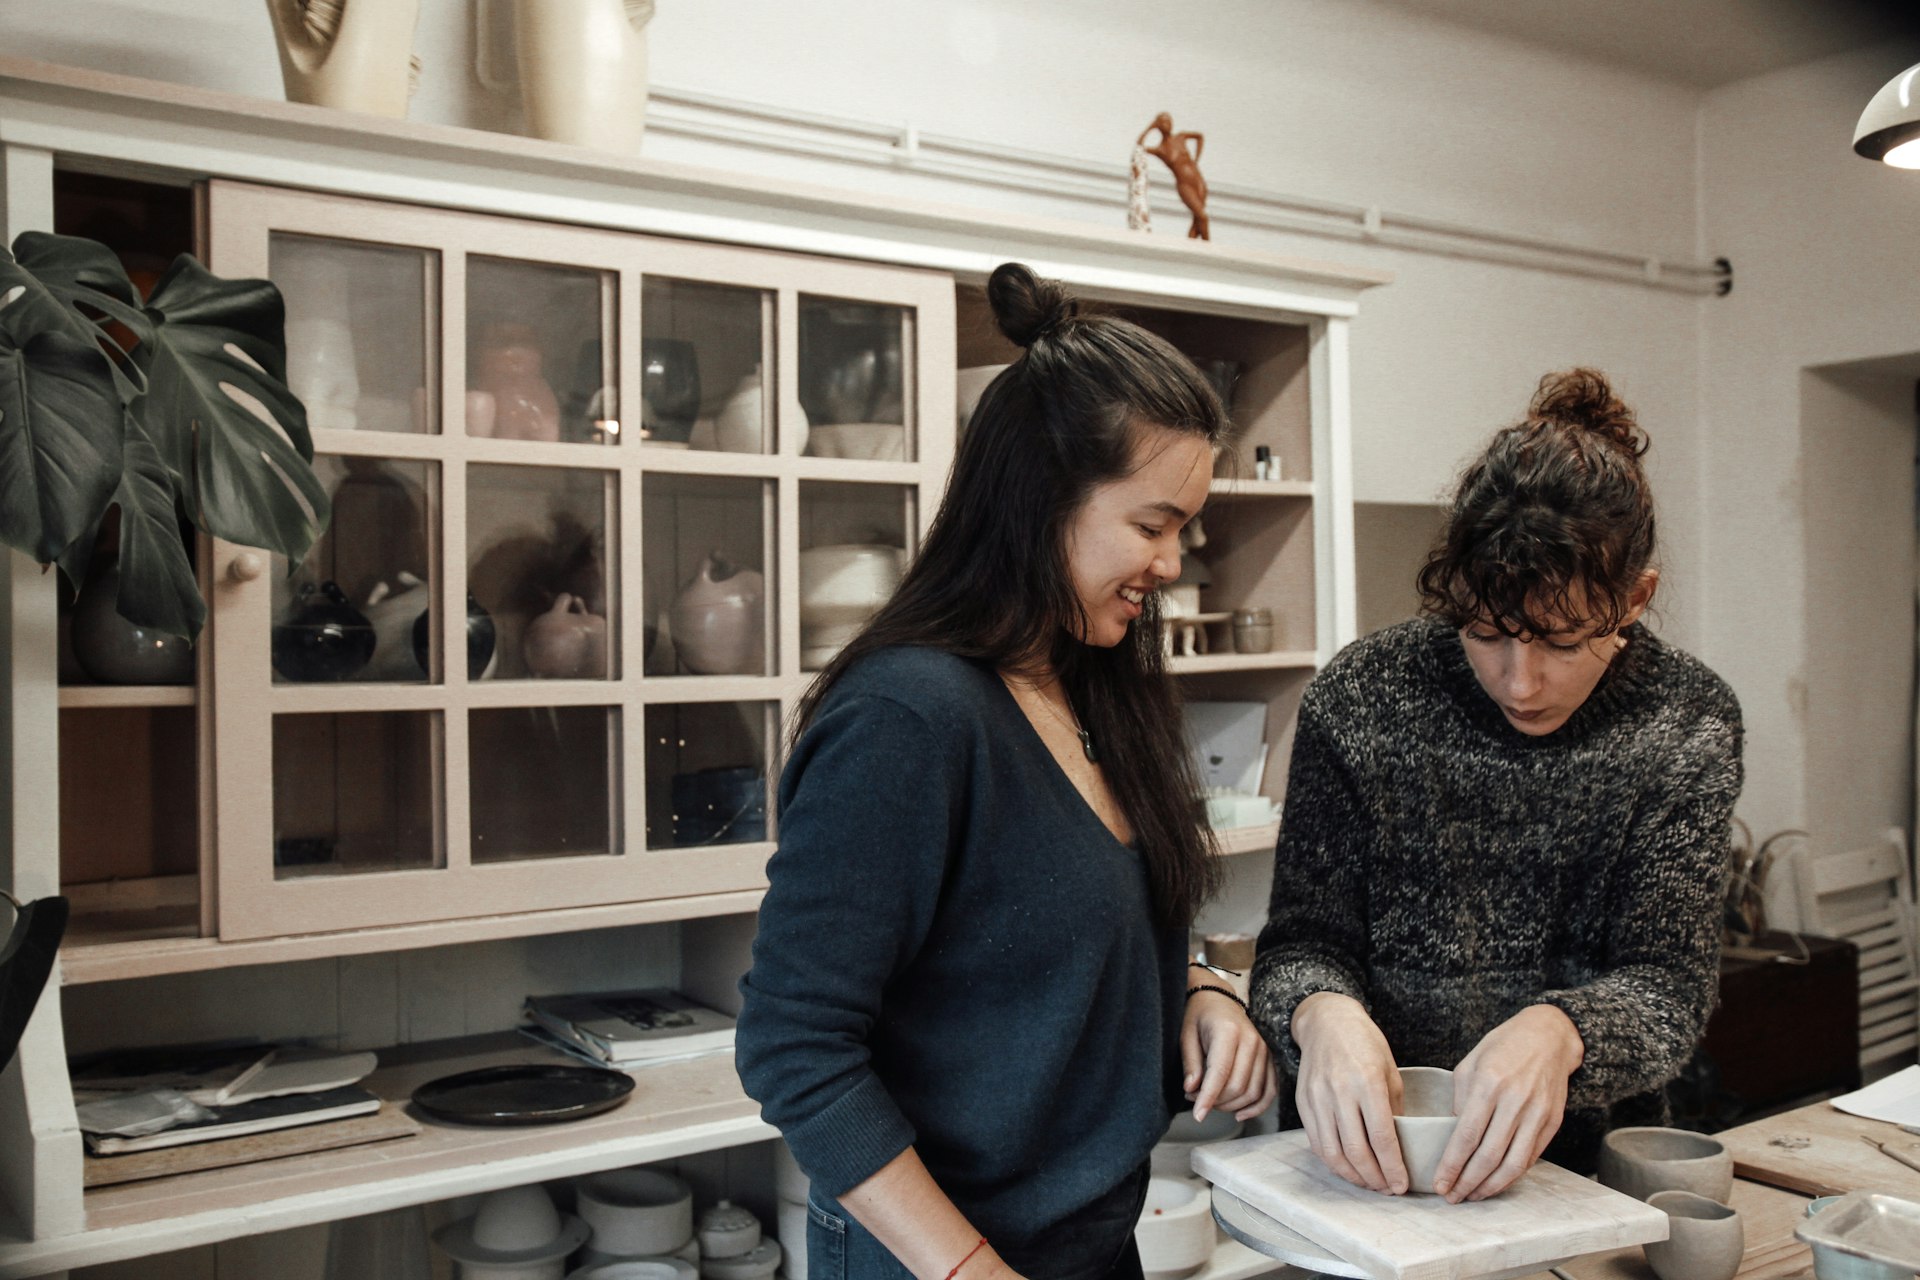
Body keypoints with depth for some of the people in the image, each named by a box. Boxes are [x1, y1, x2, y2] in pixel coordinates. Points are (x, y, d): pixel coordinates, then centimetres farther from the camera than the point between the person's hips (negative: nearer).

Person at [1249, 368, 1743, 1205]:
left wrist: (1557, 1032, -30)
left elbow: (1669, 984, -8)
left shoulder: (1686, 726, -4)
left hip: (1589, 1157, 0)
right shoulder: (1360, 699, -8)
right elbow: (1303, 938, -6)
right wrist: (1322, 1010, -29)